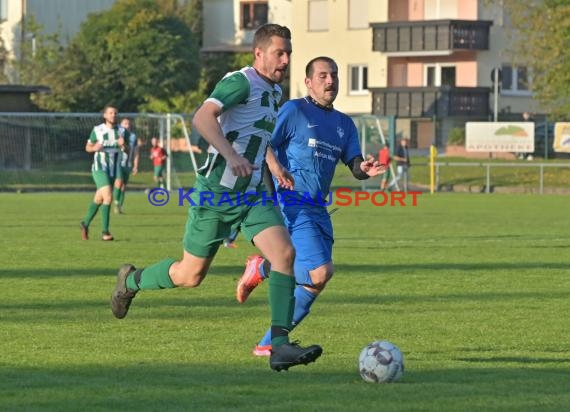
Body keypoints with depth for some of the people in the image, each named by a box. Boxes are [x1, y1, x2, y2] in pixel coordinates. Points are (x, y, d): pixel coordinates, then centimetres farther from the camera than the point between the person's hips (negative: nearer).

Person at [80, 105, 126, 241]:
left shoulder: (121, 131, 4)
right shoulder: (97, 130, -4)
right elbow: (88, 147, 5)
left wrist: (123, 144, -18)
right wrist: (95, 148, -18)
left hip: (113, 170, 5)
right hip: (99, 168, -5)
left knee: (98, 199, 13)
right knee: (108, 197, -20)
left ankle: (85, 223, 34)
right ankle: (105, 232, -16)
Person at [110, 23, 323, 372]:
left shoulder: (275, 91, 14)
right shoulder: (241, 82, -14)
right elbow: (202, 118, -29)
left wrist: (275, 166, 16)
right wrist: (231, 155, -41)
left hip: (252, 193, 7)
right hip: (216, 191, -7)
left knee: (285, 253, -16)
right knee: (191, 274, 4)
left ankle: (280, 345, -20)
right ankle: (132, 280, 35)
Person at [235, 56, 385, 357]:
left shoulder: (344, 124, 17)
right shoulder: (294, 111, -3)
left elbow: (355, 165, 11)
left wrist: (365, 170, -12)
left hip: (318, 210, 8)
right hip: (290, 205, -8)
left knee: (315, 283, 2)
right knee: (320, 272, -23)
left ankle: (269, 344, 13)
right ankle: (262, 269, 2)